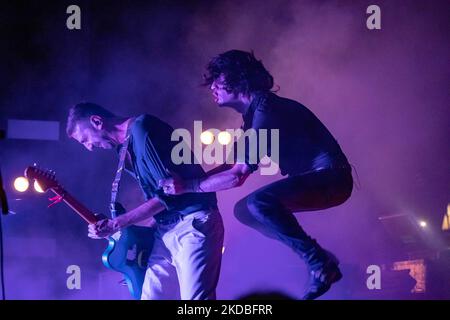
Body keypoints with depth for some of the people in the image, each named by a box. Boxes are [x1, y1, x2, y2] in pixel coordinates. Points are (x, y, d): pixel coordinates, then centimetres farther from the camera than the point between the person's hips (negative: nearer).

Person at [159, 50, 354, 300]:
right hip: (311, 178, 10)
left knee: (258, 202, -29)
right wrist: (185, 181, 11)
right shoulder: (255, 113, 12)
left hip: (331, 178, -10)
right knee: (244, 210, 10)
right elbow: (232, 166, 20)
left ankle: (319, 262, -16)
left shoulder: (266, 111, -19)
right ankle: (320, 258, 8)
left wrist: (188, 187, -17)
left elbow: (238, 175, -23)